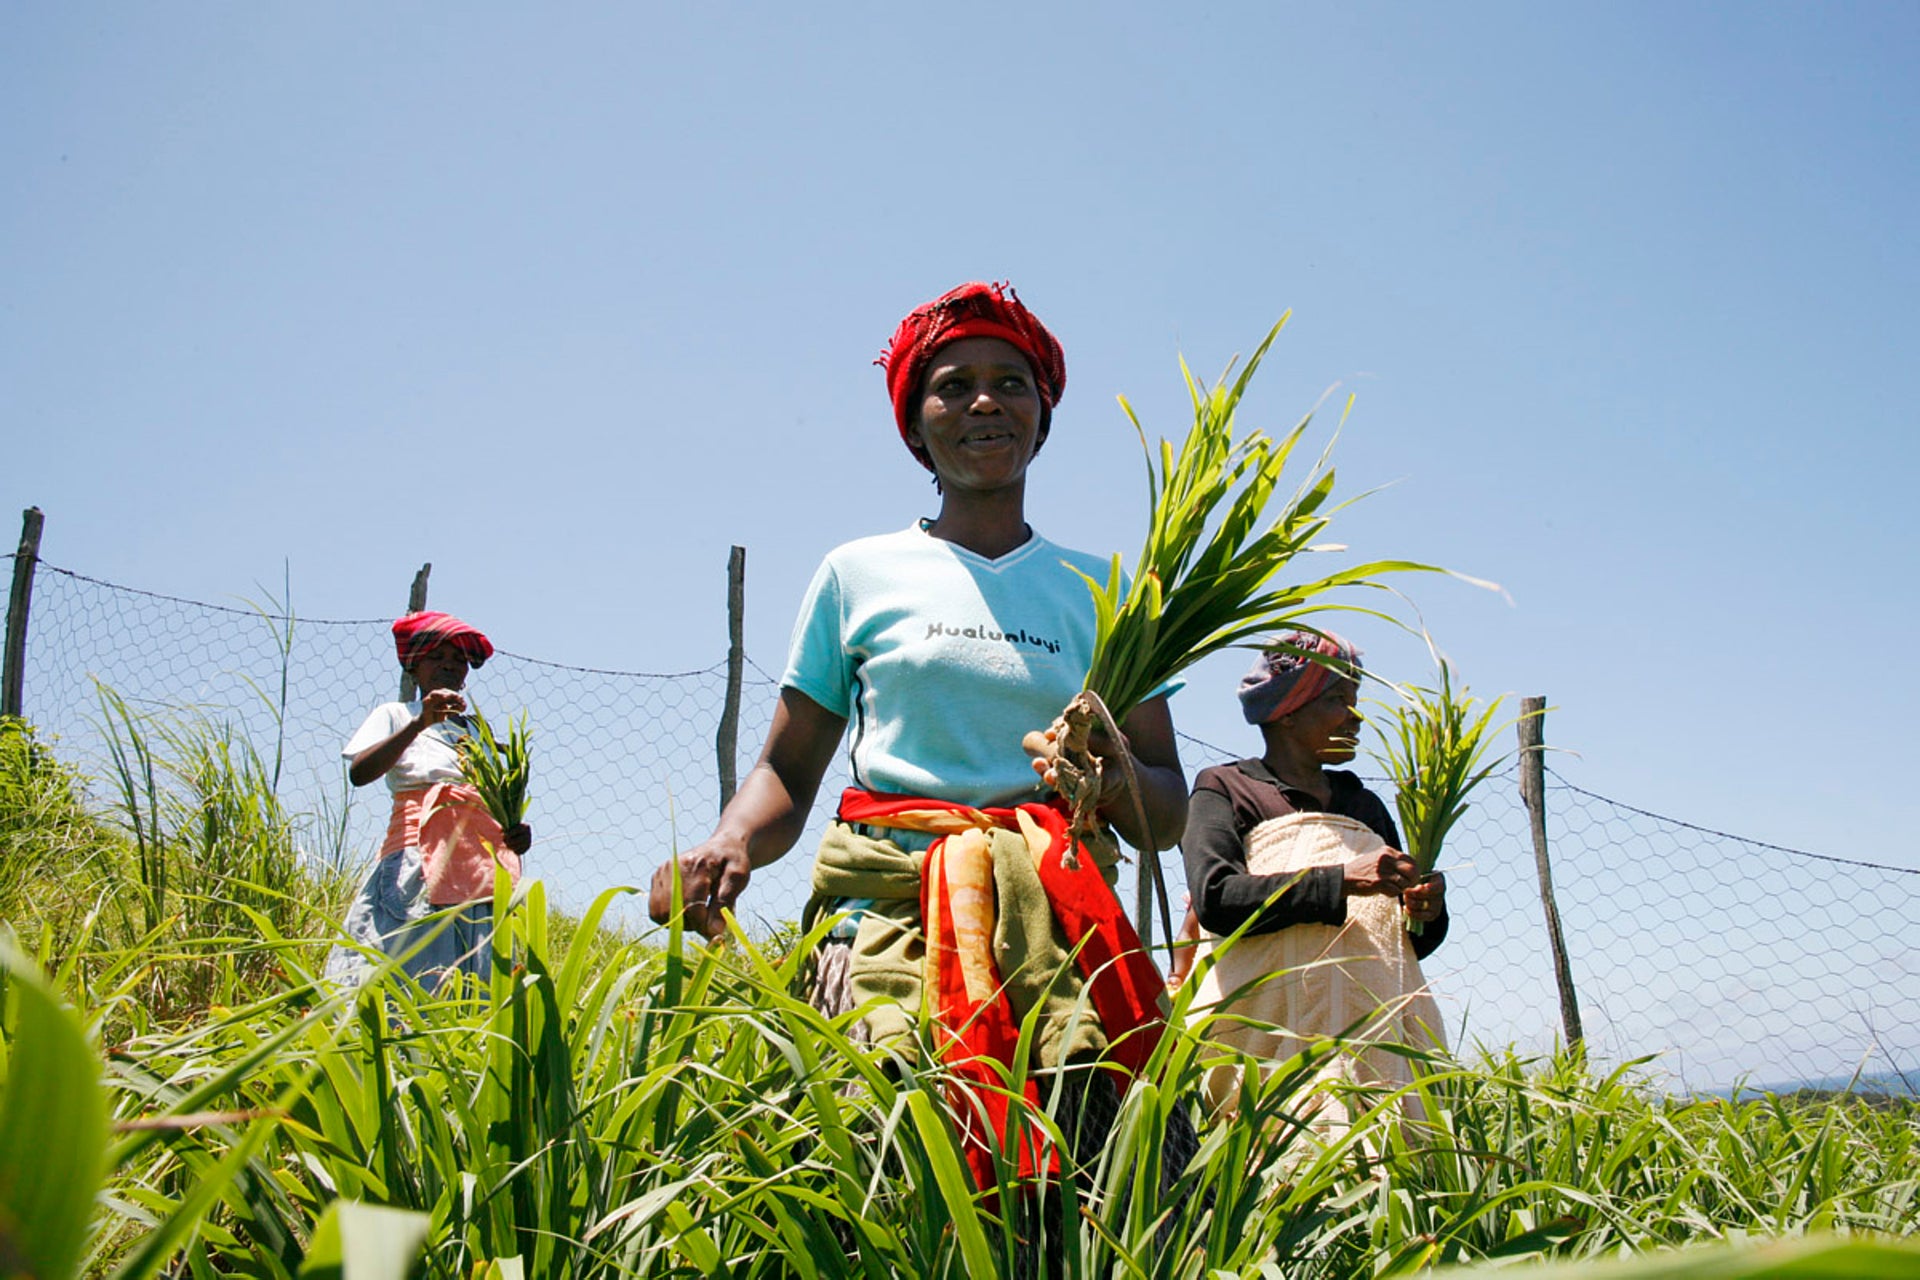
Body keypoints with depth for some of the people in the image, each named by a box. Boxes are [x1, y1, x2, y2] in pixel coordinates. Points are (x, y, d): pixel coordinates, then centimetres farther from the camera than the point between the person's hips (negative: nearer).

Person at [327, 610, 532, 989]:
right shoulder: (396, 716, 14)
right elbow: (359, 772, -5)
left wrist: (517, 836, 3)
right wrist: (420, 724, -15)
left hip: (485, 874, 4)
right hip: (418, 866, -4)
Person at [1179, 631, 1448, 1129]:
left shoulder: (1366, 805, 24)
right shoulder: (1224, 788, 9)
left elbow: (1407, 944, 25)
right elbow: (1214, 898, -9)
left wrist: (1425, 911, 2)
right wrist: (1340, 882, -15)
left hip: (1373, 1027, 5)